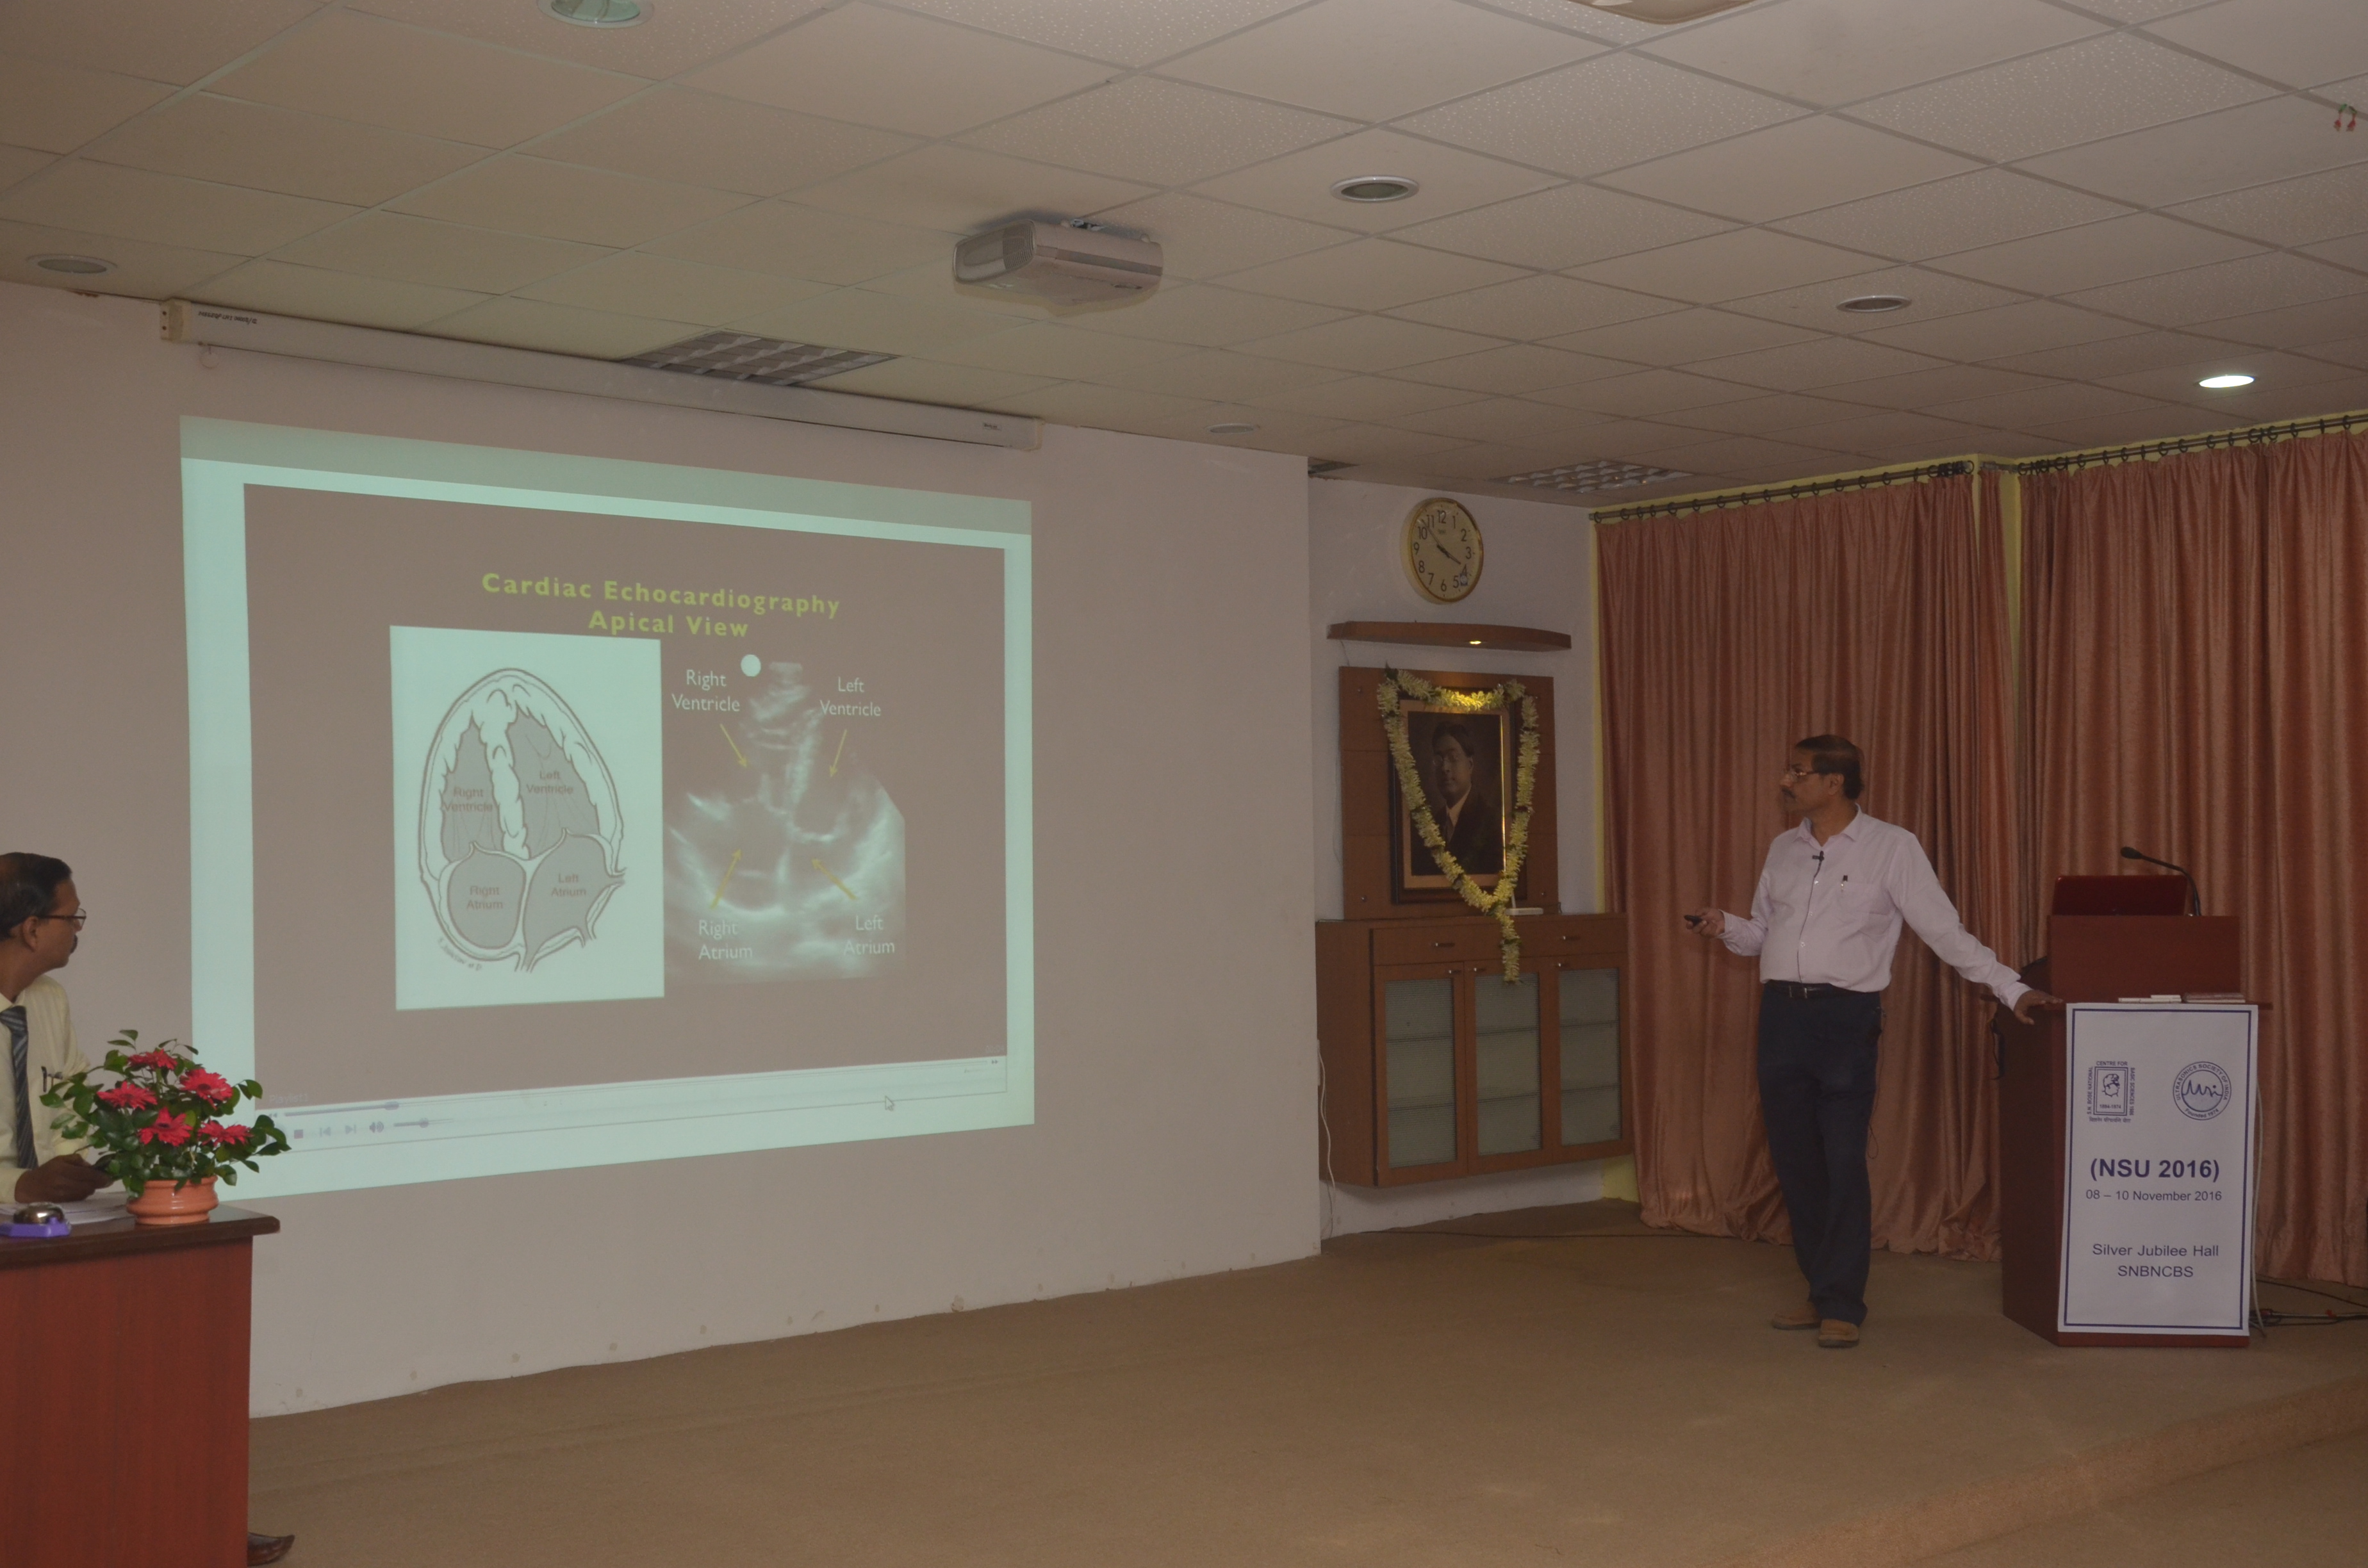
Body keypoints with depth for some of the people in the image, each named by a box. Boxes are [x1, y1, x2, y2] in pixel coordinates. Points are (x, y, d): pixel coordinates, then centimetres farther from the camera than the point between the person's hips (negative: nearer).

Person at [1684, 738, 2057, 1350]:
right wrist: (1726, 927, -4)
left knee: (1844, 1164, -6)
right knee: (1794, 1161, 8)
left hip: (1845, 1017, -5)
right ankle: (1820, 1290, 21)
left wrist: (2011, 988, -10)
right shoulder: (1784, 848, 13)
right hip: (1781, 1015, 5)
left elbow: (1943, 929, -5)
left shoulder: (1892, 847, -3)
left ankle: (1843, 1306, 3)